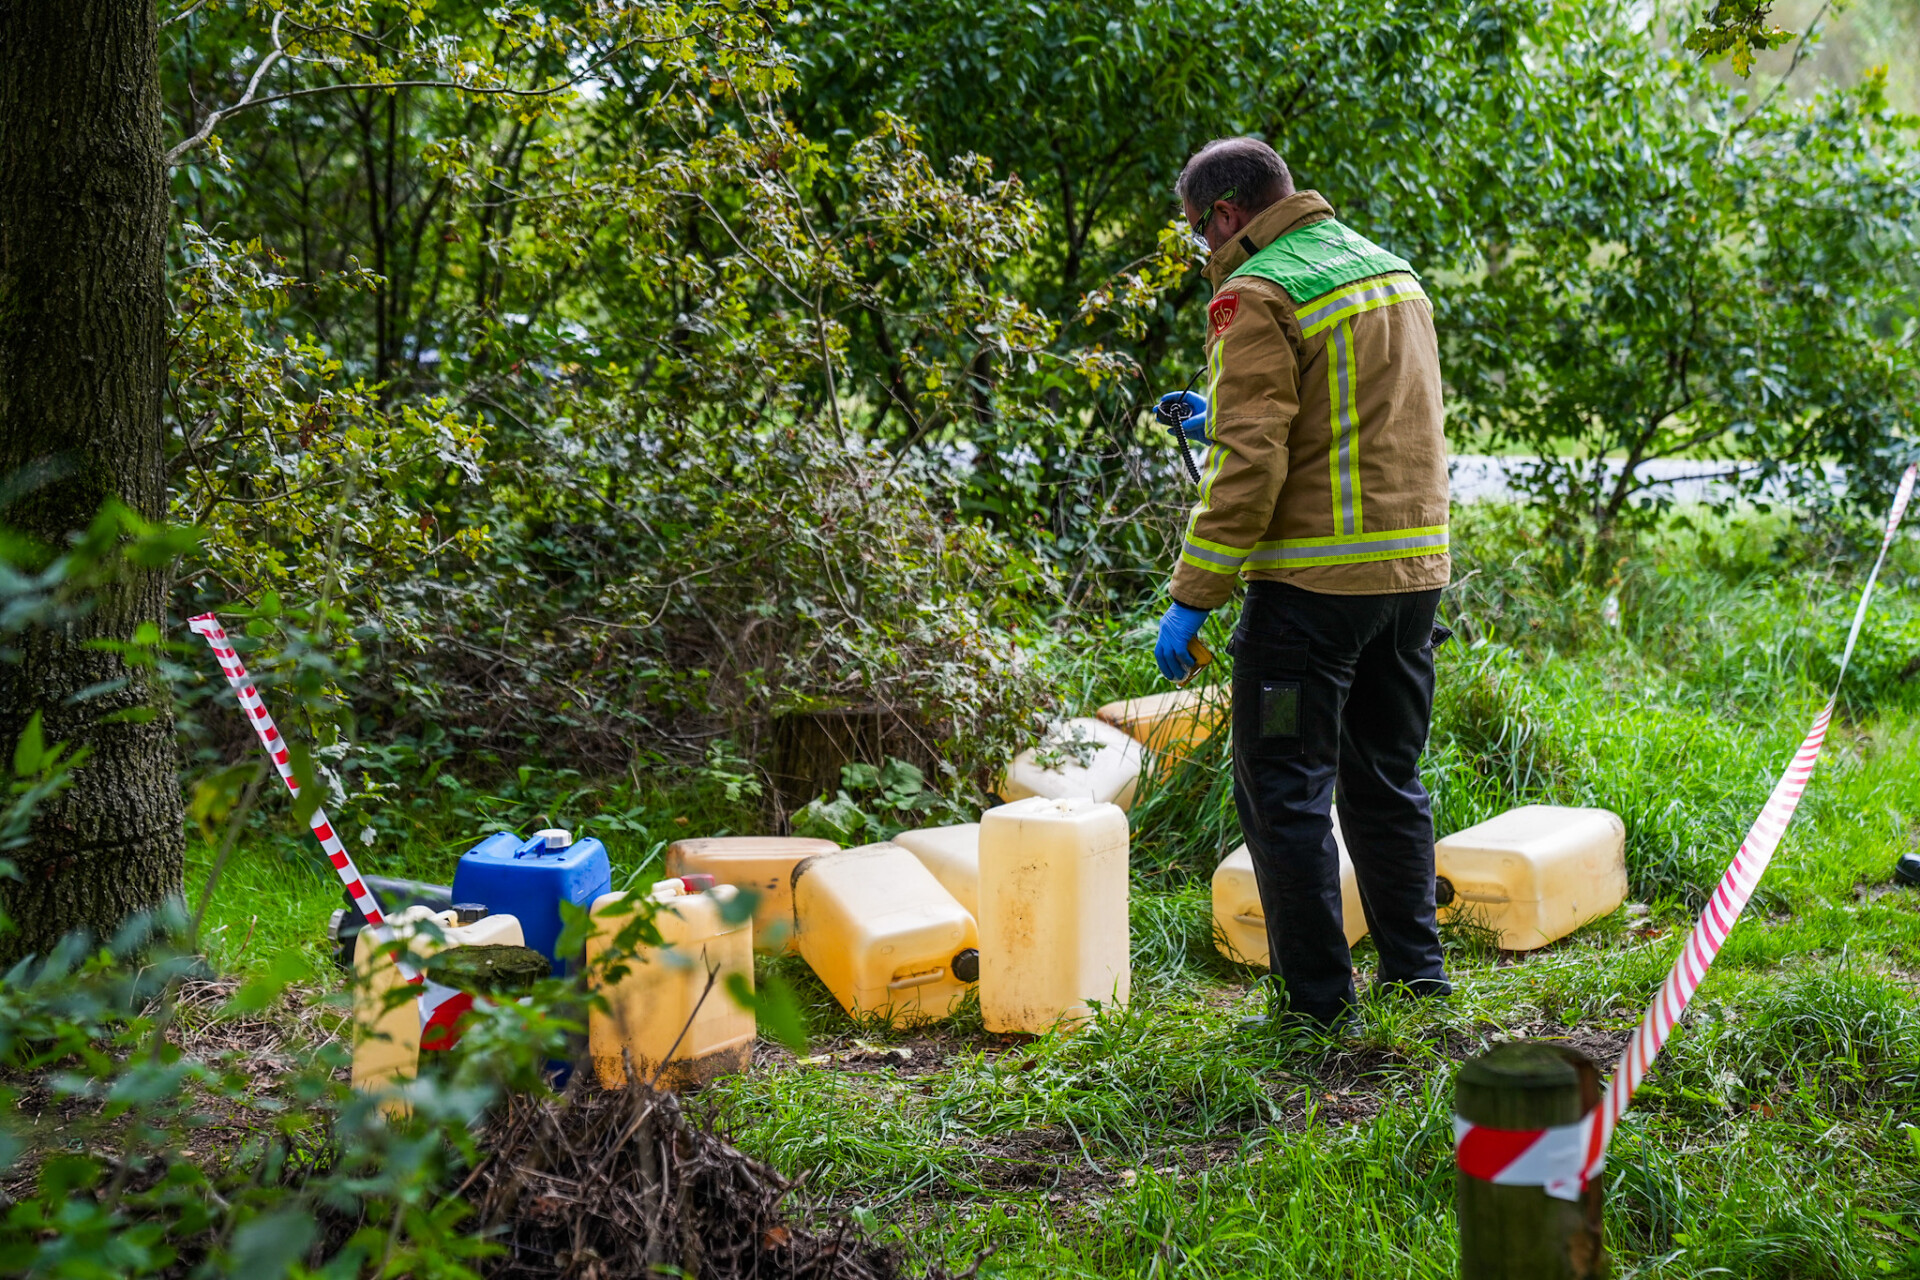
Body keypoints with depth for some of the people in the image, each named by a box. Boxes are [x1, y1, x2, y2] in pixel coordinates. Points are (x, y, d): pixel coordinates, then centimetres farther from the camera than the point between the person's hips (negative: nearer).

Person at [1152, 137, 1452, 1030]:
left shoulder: (1258, 297, -11)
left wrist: (1191, 597, -14)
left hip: (1315, 581, -8)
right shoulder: (1391, 271, 16)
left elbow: (1248, 467, -18)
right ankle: (1415, 974, 21)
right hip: (1416, 568, 8)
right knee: (1387, 780, 18)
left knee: (1284, 790, 1)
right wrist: (1221, 418, 27)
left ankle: (1318, 1002, 3)